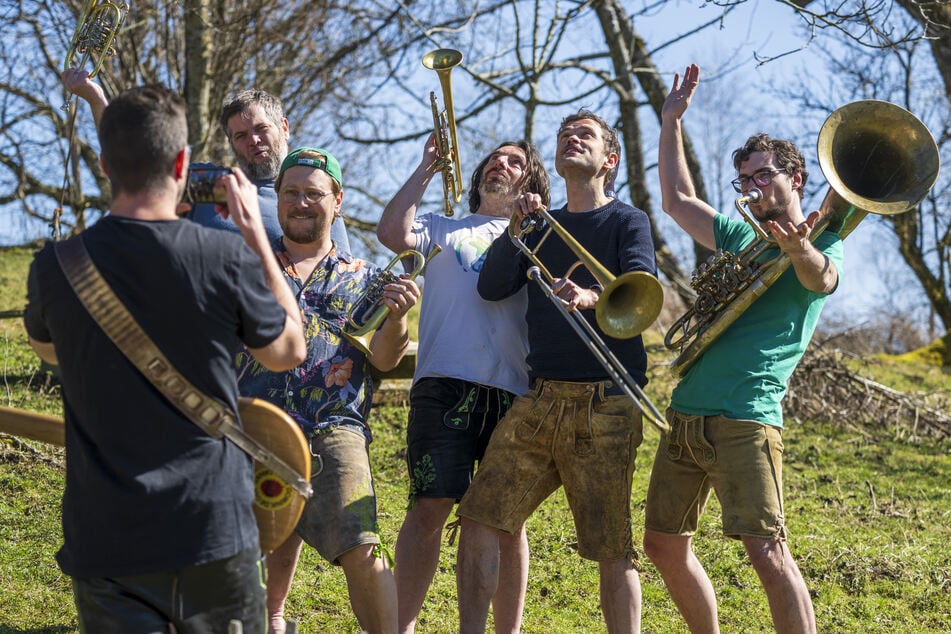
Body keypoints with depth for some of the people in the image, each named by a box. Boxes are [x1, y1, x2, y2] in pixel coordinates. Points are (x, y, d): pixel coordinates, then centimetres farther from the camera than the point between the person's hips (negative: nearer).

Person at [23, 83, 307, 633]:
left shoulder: (55, 266, -7)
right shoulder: (226, 256, -13)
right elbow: (288, 351, 6)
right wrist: (256, 233, 11)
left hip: (107, 541, 1)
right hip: (214, 527, -1)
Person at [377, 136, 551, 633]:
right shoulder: (444, 230, 20)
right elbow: (392, 234, 0)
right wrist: (427, 168, 7)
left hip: (513, 391, 2)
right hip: (446, 386, -2)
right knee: (429, 507, -12)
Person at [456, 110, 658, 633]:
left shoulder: (627, 221, 5)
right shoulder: (542, 226, 20)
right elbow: (491, 288, 8)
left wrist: (591, 298, -34)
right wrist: (518, 228, -6)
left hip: (605, 407, -4)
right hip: (539, 399, 5)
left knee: (613, 550, -5)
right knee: (480, 520, -6)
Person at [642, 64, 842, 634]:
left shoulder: (818, 247, 0)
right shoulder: (741, 238, 20)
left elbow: (822, 278, -24)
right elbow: (677, 199, 33)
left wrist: (798, 249, -47)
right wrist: (672, 121, 28)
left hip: (745, 419, -8)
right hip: (686, 415, 8)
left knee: (767, 551, -17)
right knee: (664, 544, 10)